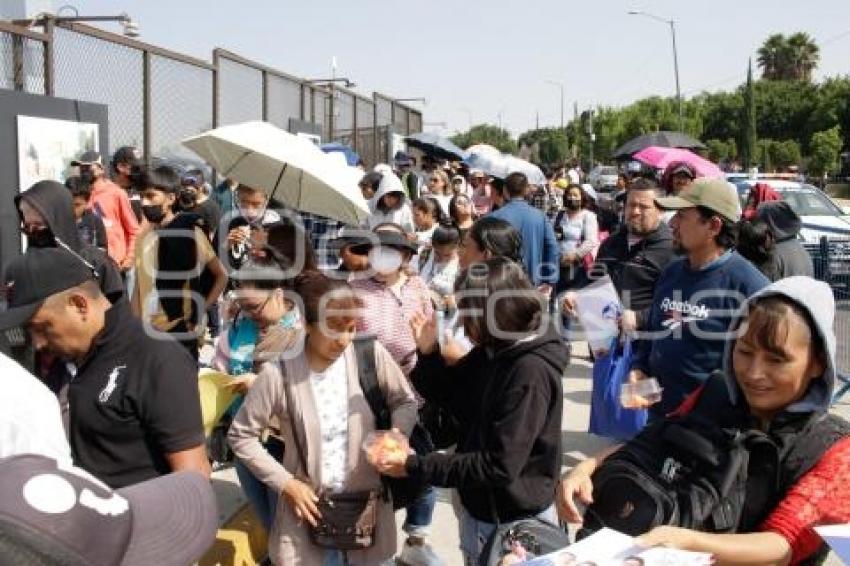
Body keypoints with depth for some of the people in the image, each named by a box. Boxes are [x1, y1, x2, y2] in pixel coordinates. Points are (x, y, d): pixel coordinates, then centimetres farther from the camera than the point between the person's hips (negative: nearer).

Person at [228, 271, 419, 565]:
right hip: (308, 505, -1)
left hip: (367, 502, 2)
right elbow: (241, 436, -5)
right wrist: (285, 483, -9)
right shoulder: (279, 373, -16)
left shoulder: (371, 355, -12)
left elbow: (405, 402, 4)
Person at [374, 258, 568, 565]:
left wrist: (415, 466, -27)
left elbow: (499, 467, -29)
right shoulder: (492, 351, -2)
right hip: (478, 508, 7)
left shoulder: (531, 372, -28)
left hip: (514, 523, -7)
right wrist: (429, 352, -10)